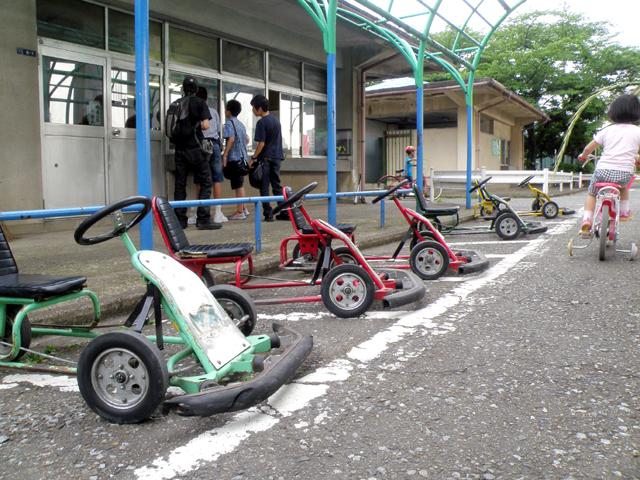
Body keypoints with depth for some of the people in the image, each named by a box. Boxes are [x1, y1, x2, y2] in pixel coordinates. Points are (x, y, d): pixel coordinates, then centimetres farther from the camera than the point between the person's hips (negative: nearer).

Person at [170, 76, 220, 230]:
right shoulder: (199, 102, -1)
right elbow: (205, 125, -12)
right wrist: (198, 125, 9)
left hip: (179, 149, 5)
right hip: (195, 148, -4)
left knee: (180, 185, 7)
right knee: (205, 183, 0)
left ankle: (179, 220, 6)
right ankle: (203, 220, -8)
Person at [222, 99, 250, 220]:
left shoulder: (229, 123, -9)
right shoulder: (240, 123, 15)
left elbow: (231, 139, -20)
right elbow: (247, 139, 20)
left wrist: (224, 155, -19)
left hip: (234, 157, -8)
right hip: (242, 157, 8)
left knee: (237, 185, -5)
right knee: (240, 184, 17)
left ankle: (239, 212, -1)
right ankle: (243, 209, 23)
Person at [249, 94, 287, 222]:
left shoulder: (261, 123, -13)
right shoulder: (276, 120, 11)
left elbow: (261, 143, -16)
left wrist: (253, 158, -10)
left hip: (266, 158, -7)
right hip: (277, 156, 7)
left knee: (264, 187, 0)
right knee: (277, 185, 12)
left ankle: (268, 214, 0)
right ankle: (285, 212, 10)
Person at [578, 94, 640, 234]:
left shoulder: (607, 130, 6)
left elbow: (588, 149, 12)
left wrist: (583, 156, 33)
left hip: (603, 171, 0)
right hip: (624, 173, 1)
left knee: (591, 193, 22)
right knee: (623, 185, 36)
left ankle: (587, 220, 4)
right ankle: (624, 211, 34)